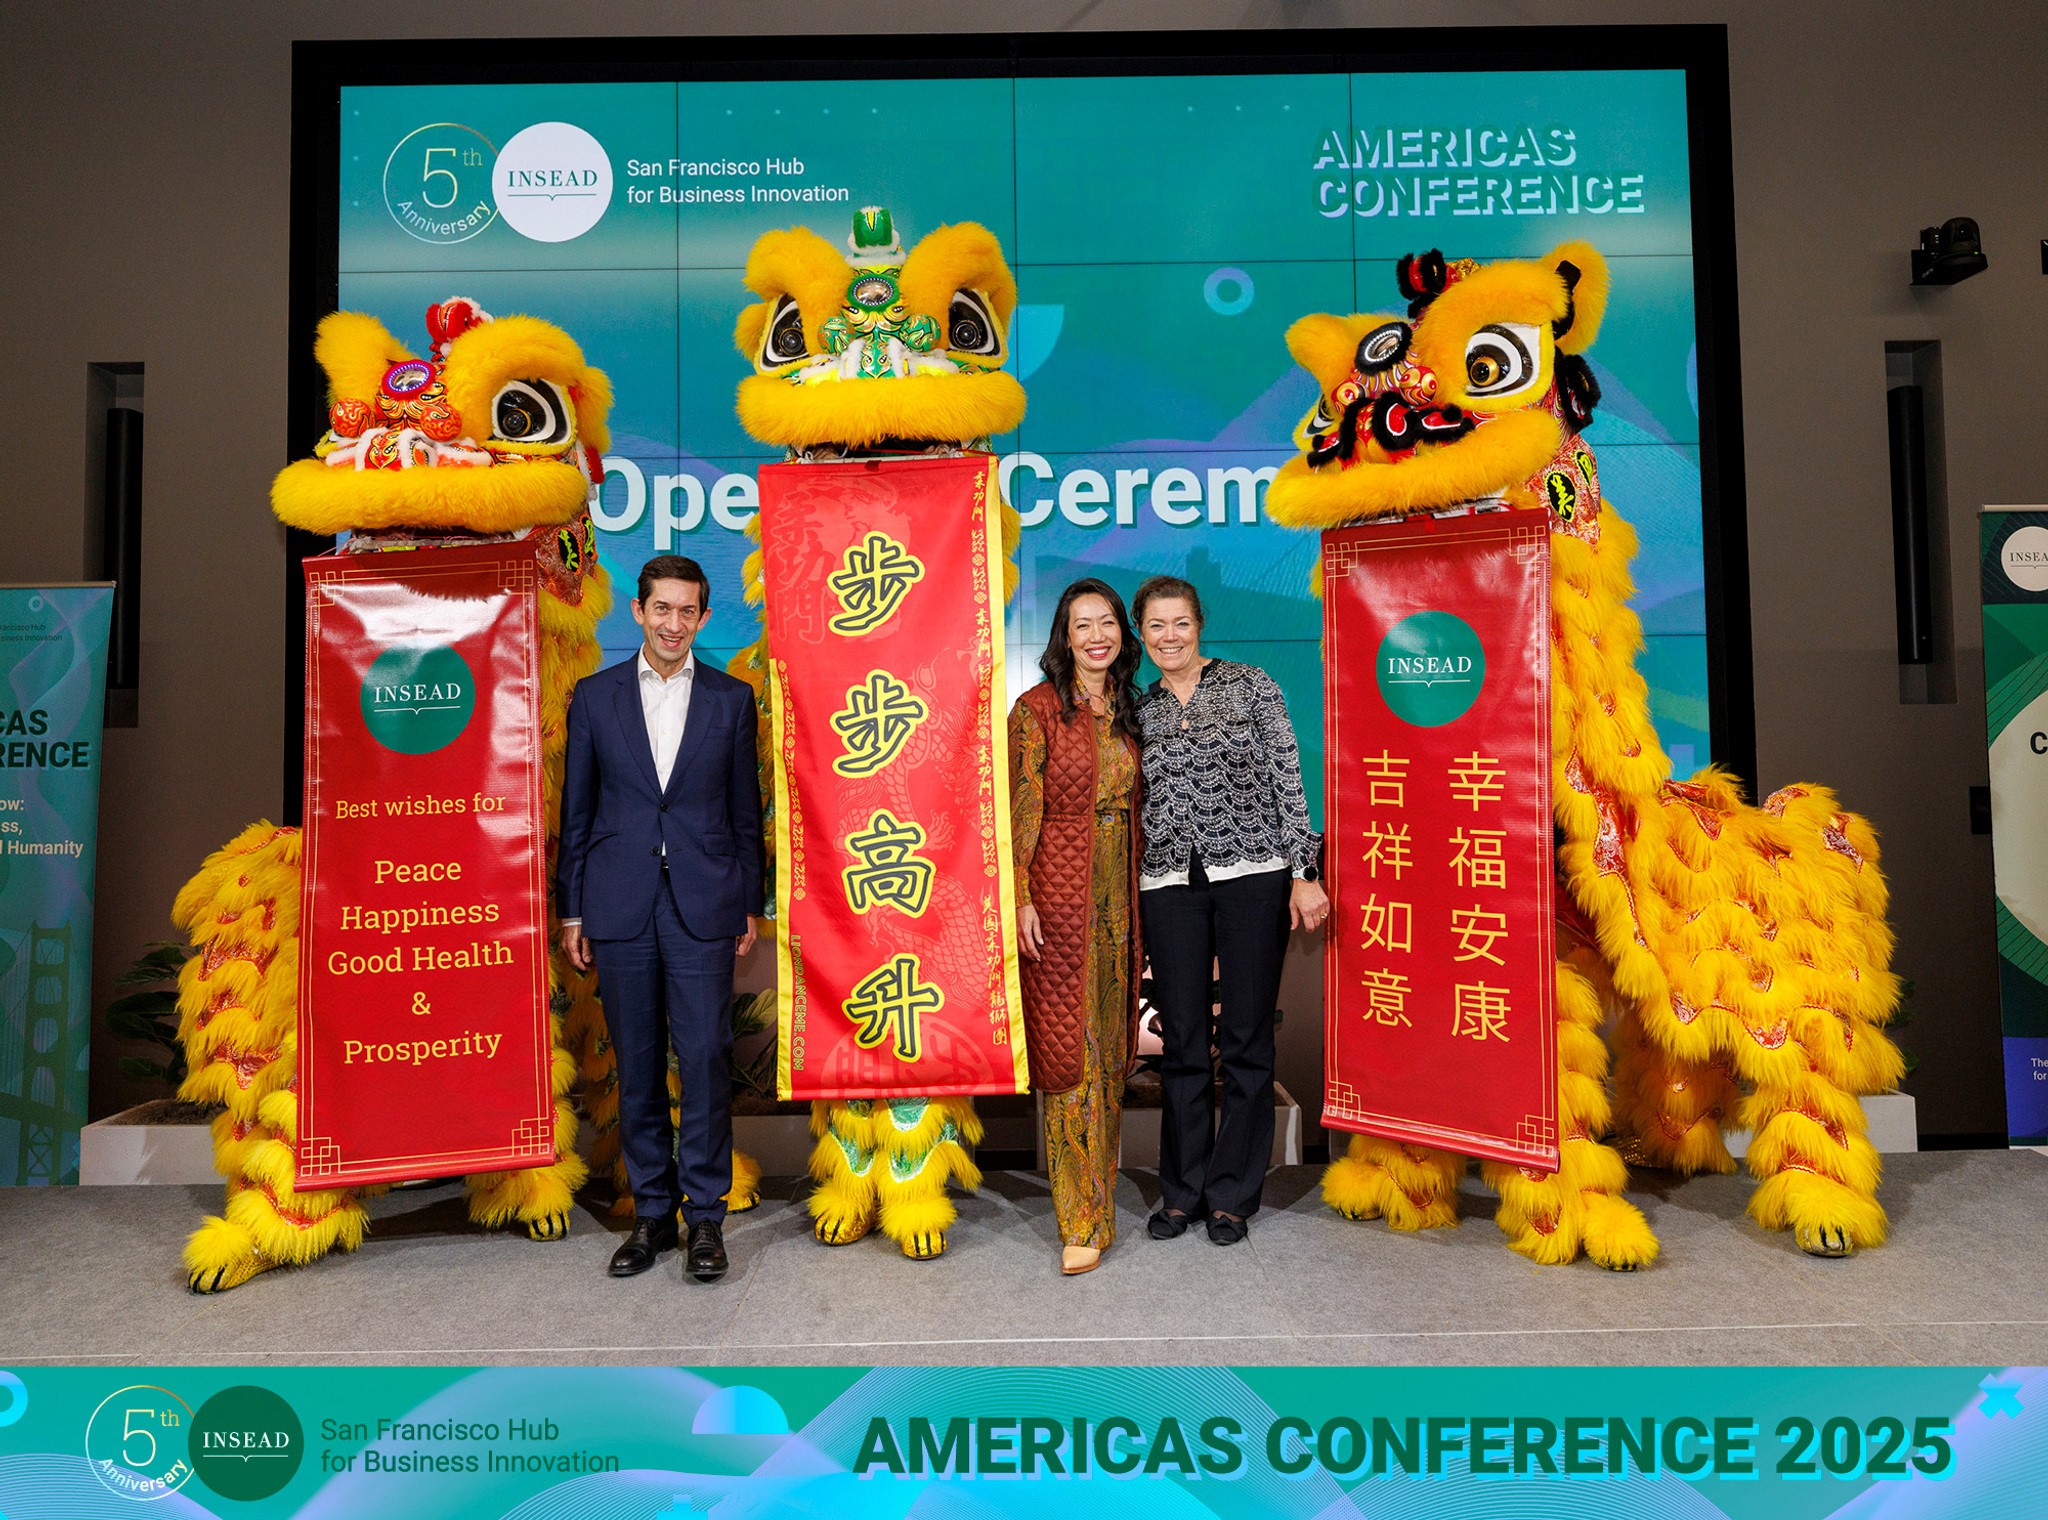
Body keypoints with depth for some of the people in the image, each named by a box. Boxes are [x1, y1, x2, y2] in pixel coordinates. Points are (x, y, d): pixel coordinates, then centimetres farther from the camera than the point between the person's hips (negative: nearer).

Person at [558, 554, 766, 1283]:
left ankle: (705, 1215, 12)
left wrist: (749, 906, 4)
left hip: (703, 905, -1)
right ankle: (652, 1212, 22)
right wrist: (572, 908, 6)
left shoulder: (731, 698, 6)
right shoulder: (594, 696, 7)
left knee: (705, 1058, -2)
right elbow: (576, 810, 8)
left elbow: (744, 810, 7)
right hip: (621, 907, 1)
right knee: (637, 1066, 8)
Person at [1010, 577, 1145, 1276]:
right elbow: (1023, 810, -7)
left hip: (1116, 895, 5)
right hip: (1059, 891, -5)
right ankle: (1082, 1221, 5)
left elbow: (1135, 807, 15)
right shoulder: (1038, 708, -4)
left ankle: (1098, 1192, 27)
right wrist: (1022, 898, -14)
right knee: (1070, 1049, -3)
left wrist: (1138, 897, 12)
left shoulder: (1128, 710, 12)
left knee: (1108, 1046, 12)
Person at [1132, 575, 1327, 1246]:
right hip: (1170, 886, 2)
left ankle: (1232, 1195, 19)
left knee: (1246, 1038, 3)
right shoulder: (1138, 712, 12)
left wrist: (1303, 873, -7)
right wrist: (1128, 899, 12)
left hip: (1252, 875, -2)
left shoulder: (1251, 686, 4)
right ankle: (1182, 1190, 22)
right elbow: (1131, 809, 15)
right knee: (1181, 1040, 6)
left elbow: (1288, 780, 0)